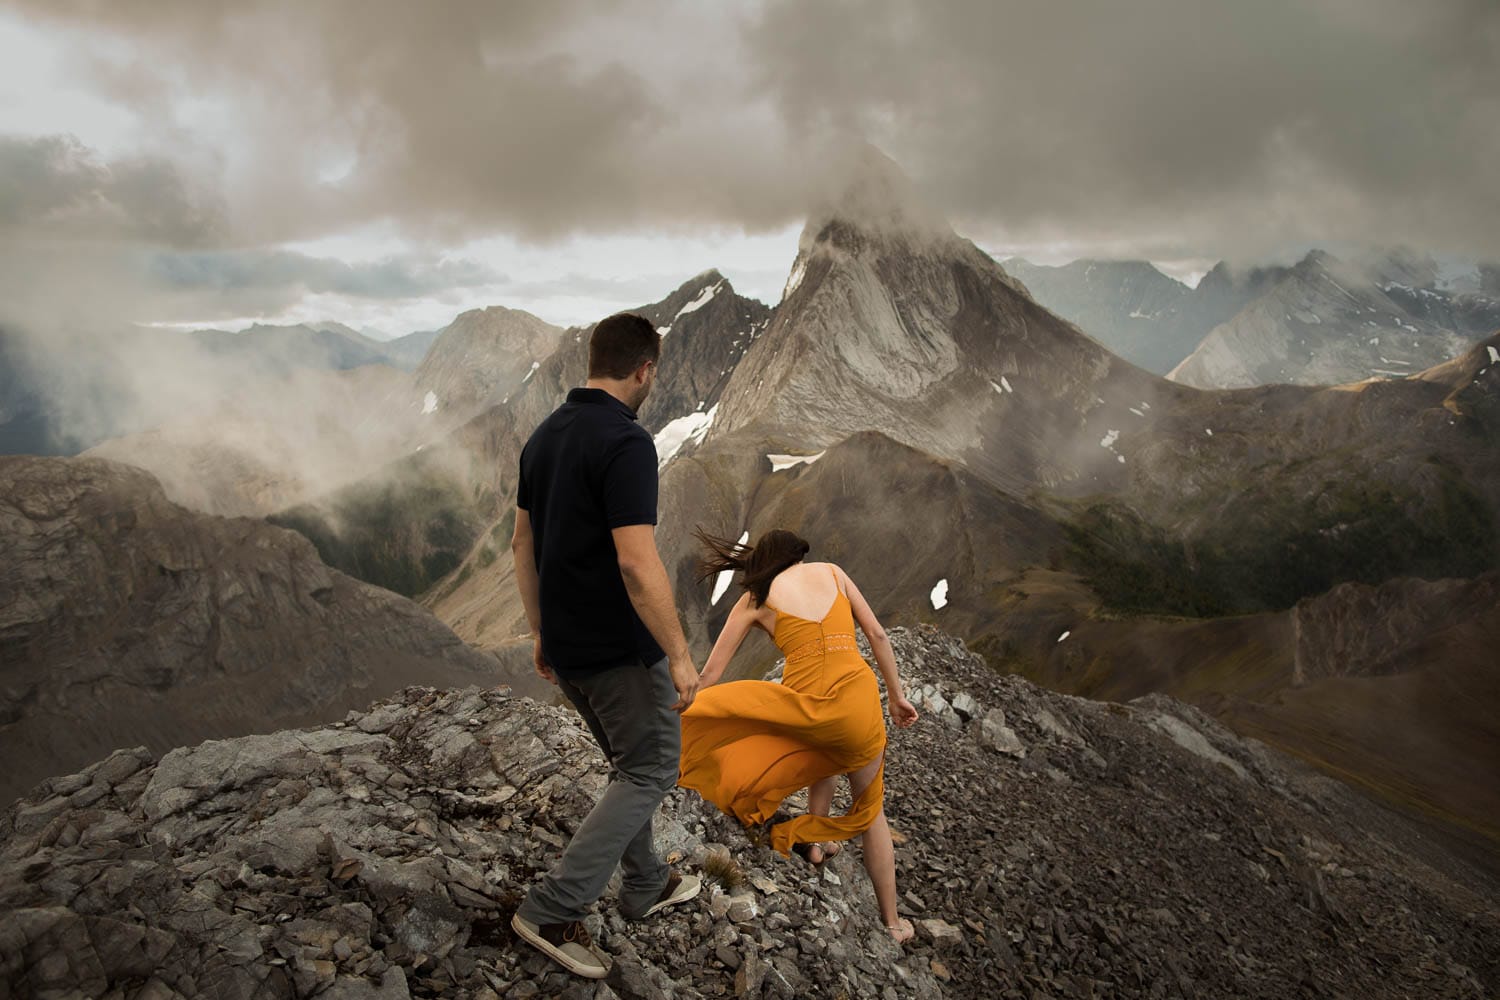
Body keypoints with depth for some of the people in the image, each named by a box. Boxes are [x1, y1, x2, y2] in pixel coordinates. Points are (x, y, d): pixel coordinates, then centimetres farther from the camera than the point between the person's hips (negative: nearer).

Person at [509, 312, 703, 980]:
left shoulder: (545, 436, 6)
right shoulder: (626, 443, -22)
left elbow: (523, 542, 12)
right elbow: (637, 562, -28)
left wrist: (540, 632, 20)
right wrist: (679, 654, -19)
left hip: (566, 648, 9)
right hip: (620, 649, -9)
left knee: (629, 762, 23)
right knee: (651, 769, 6)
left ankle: (646, 884, 37)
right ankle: (552, 911, 5)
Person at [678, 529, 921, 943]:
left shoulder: (754, 600, 11)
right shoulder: (830, 572, 15)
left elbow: (710, 674, 12)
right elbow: (877, 635, 11)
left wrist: (679, 715, 23)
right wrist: (897, 697, 19)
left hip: (805, 708, -1)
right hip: (858, 702, 1)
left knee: (824, 744, 38)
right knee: (871, 807, 23)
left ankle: (816, 840, 34)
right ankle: (892, 921, 30)